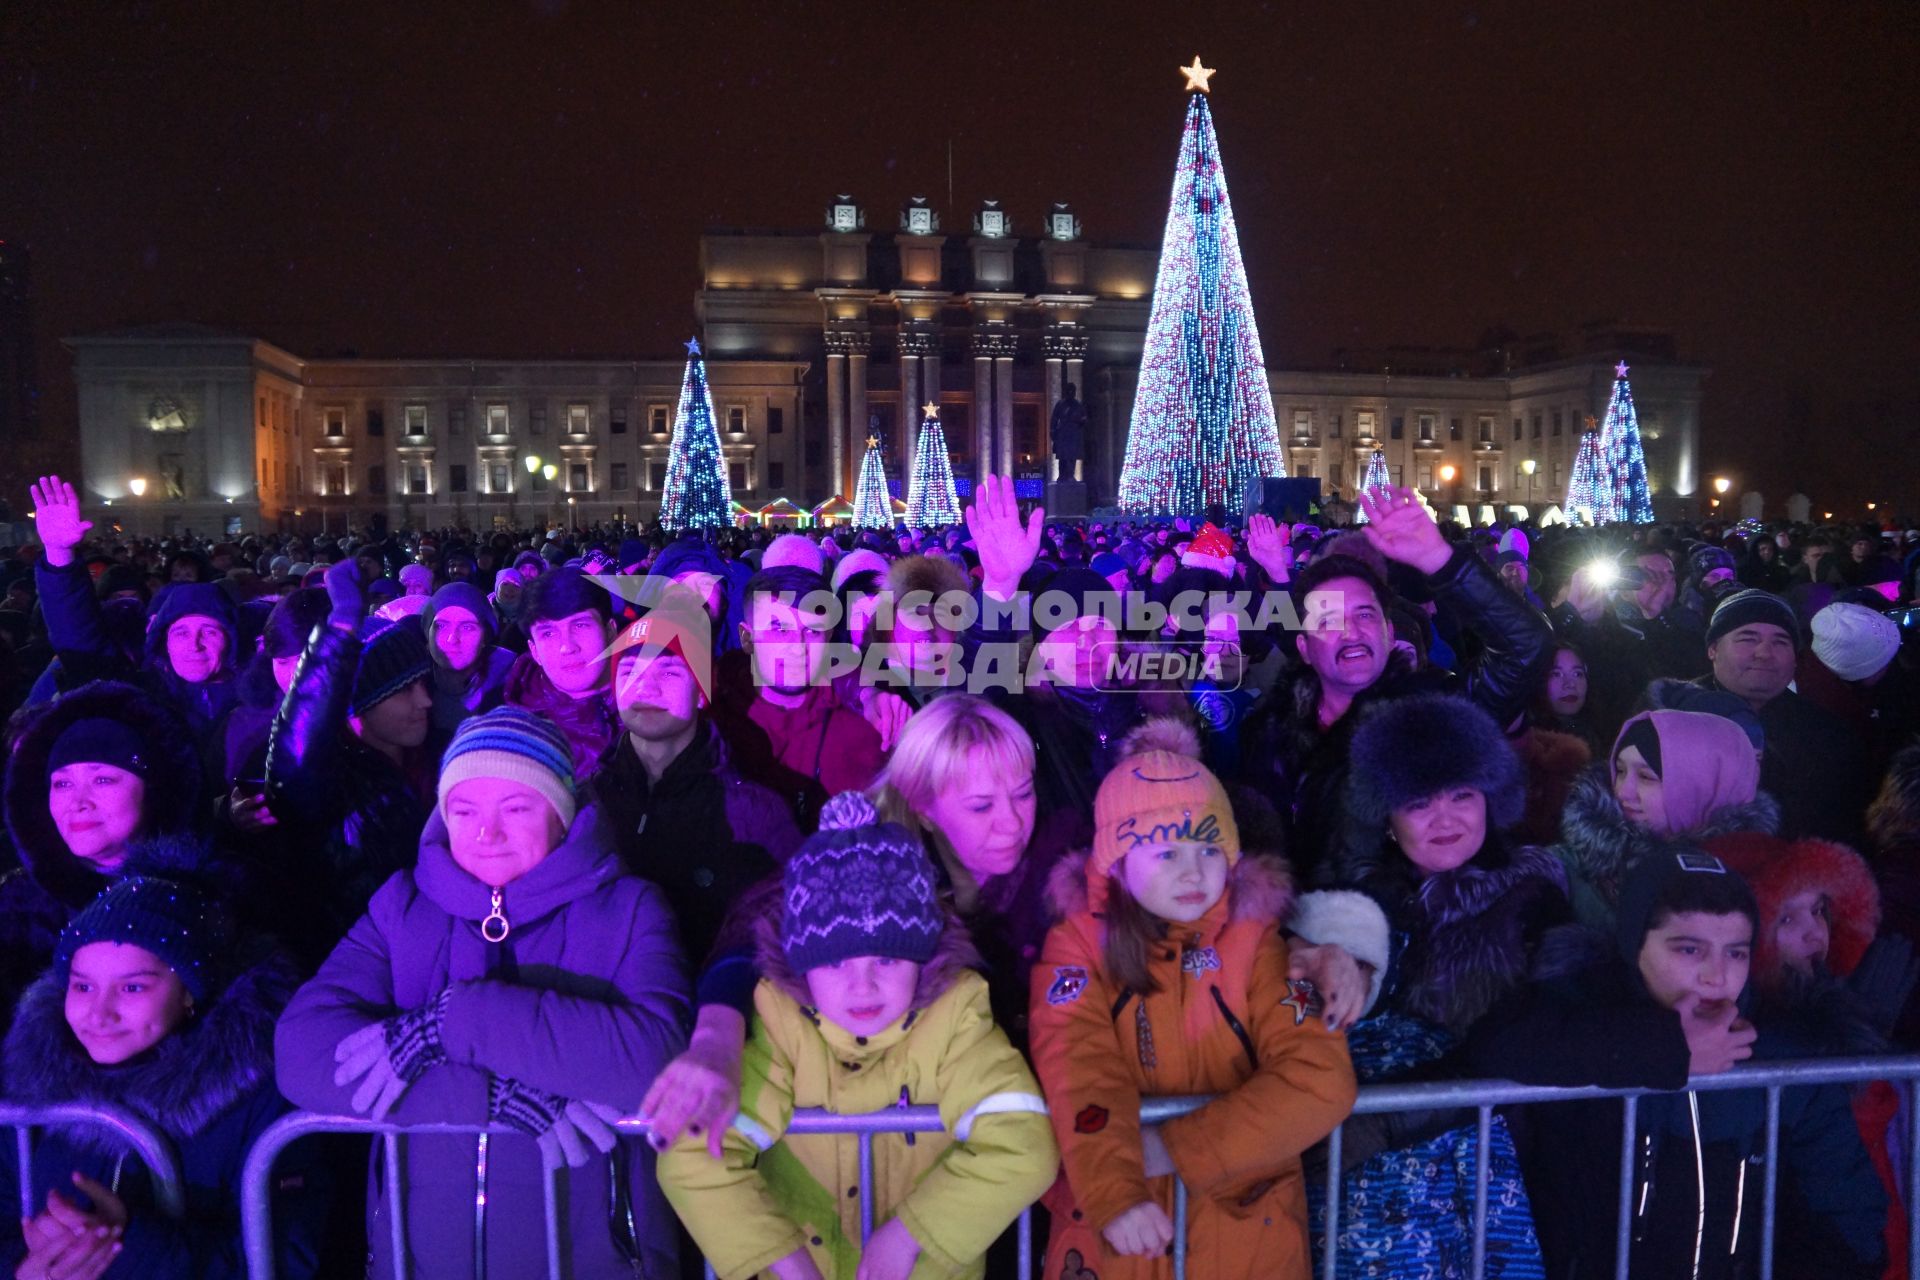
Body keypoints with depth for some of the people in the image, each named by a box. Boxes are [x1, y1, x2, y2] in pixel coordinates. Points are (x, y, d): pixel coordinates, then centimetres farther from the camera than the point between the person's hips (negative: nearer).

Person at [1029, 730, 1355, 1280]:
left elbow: (1322, 1079, -11)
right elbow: (1080, 1073, -15)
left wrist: (1176, 1148, -16)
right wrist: (1113, 1194, -30)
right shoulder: (1078, 944, -3)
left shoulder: (1254, 940, -2)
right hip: (1112, 1226, -1)